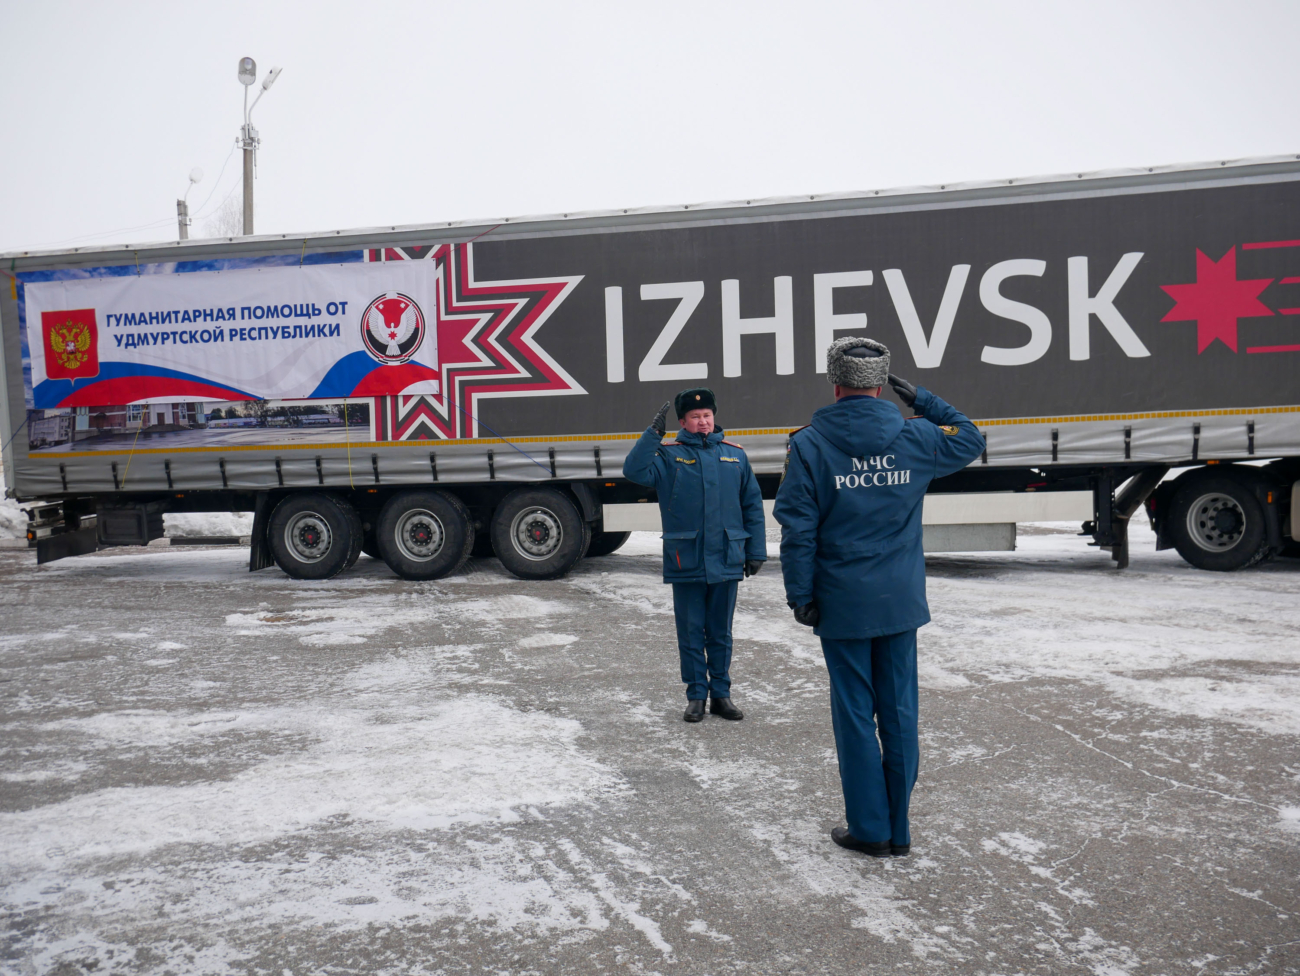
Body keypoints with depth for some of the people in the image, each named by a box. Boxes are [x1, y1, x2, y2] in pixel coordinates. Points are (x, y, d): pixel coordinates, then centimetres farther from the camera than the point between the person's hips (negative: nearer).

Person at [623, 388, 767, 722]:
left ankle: (721, 694, 23)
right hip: (685, 562, -2)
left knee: (721, 633, 12)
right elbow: (634, 471, -16)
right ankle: (696, 695, 20)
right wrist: (654, 432, -19)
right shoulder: (669, 455, 1)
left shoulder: (734, 455, 8)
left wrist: (756, 551, 7)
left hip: (726, 561, 2)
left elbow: (752, 505, 11)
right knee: (691, 633, 7)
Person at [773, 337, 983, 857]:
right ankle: (898, 830, 20)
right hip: (902, 601, 3)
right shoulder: (915, 437, 0)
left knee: (854, 714, 7)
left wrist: (801, 594, -3)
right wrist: (920, 399, 18)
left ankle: (869, 829, 16)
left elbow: (797, 528, -10)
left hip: (842, 604, -2)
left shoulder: (808, 444, -8)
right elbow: (969, 440, 20)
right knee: (900, 712, 10)